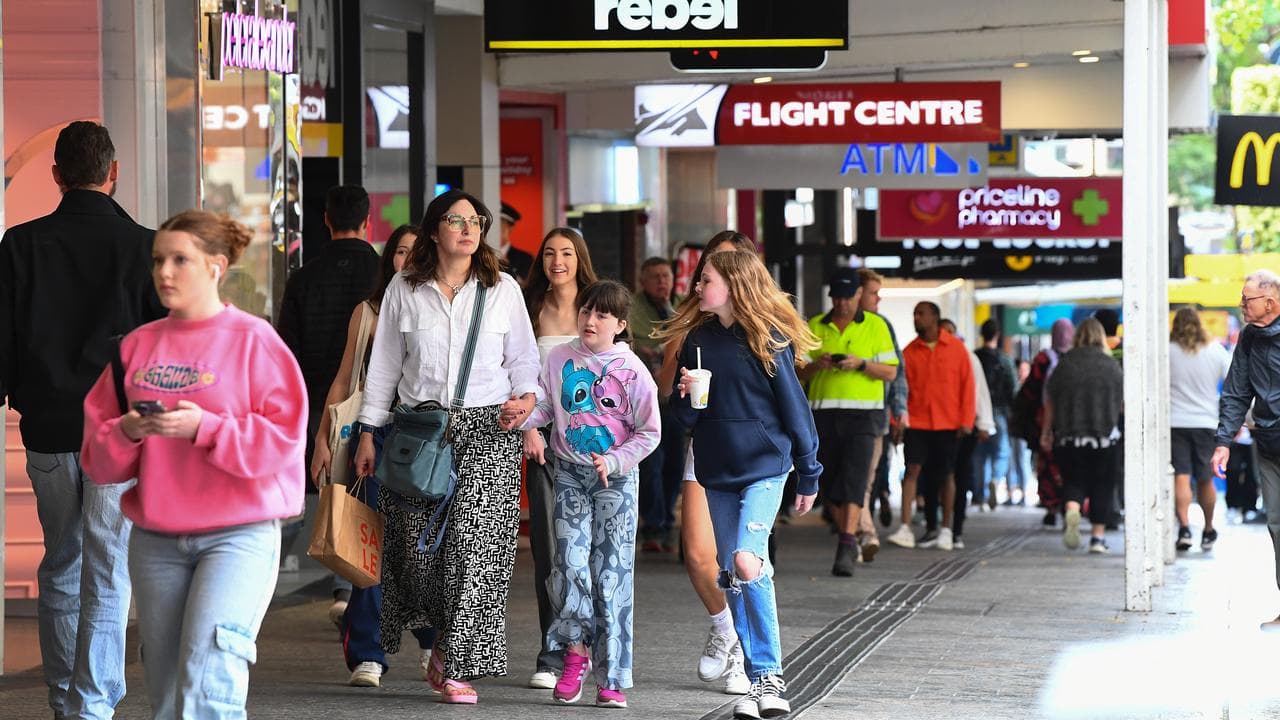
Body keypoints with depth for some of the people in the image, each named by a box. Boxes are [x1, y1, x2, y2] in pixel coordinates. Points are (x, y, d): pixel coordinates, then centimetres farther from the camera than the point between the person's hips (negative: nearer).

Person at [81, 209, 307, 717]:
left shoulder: (252, 340, -3)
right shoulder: (138, 346, 11)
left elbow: (283, 439, -10)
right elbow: (97, 455, 11)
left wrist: (204, 427, -19)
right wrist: (126, 433, -11)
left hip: (239, 535, -5)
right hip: (155, 538, 5)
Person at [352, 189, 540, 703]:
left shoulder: (502, 289, 8)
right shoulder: (404, 290, 9)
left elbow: (523, 358, 12)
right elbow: (384, 364, 12)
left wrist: (525, 397, -8)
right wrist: (368, 432, 9)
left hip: (487, 429, -1)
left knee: (475, 537, -12)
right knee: (419, 543, -4)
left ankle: (457, 664, -7)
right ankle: (446, 640, 21)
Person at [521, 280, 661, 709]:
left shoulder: (632, 371, -5)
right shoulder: (559, 359, 3)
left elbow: (649, 432, -1)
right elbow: (541, 402, 10)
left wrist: (613, 461, -13)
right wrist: (528, 425, -12)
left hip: (616, 477, -2)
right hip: (570, 472, 2)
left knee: (612, 572, -3)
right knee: (570, 561, -11)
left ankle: (611, 678, 2)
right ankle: (575, 650, 10)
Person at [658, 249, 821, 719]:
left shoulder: (768, 338, -7)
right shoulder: (697, 339, 7)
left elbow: (793, 406, -2)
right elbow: (684, 417, 13)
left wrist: (809, 476, 1)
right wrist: (686, 396, -11)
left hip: (764, 467, -6)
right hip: (717, 472, 6)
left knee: (747, 562, -22)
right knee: (731, 575, 6)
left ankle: (771, 674, -13)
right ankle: (758, 681, 14)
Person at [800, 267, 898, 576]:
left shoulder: (876, 326, 4)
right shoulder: (815, 327, 12)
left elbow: (890, 372, 1)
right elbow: (800, 373, 11)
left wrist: (861, 364, -16)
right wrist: (816, 365, -11)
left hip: (862, 413, -3)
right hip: (824, 412, 3)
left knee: (853, 479, -15)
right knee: (830, 483, 5)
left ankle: (846, 549, -21)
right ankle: (849, 536, 23)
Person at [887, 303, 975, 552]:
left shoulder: (956, 349, 2)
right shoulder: (910, 351, 5)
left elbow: (967, 385, 1)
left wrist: (966, 420, -4)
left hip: (948, 423, -1)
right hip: (917, 421, 1)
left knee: (946, 475, 5)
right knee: (912, 469, -9)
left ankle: (946, 530, 14)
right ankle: (905, 529, -11)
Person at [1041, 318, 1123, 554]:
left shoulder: (1064, 364, 2)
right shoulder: (1111, 365, 0)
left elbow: (1050, 401, 7)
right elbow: (1124, 401, 8)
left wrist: (1046, 432, 18)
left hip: (1069, 435, 1)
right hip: (1105, 435, -1)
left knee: (1073, 480, 7)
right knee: (1101, 485, 9)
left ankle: (1071, 510, -24)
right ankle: (1098, 536, 7)